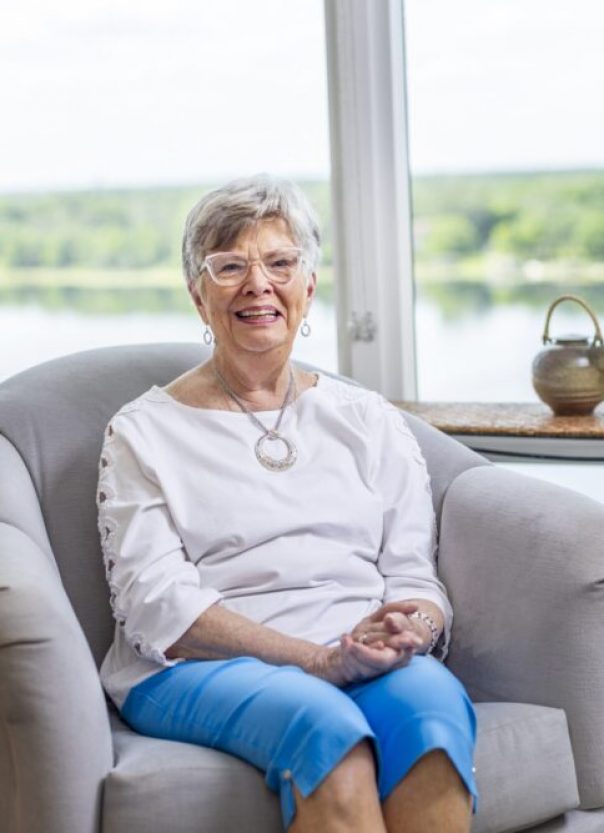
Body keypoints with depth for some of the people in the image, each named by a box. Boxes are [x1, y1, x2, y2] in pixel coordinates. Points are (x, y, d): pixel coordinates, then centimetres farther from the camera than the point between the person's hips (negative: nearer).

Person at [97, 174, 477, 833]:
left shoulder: (369, 422, 20)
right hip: (198, 671, -2)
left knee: (434, 701, -32)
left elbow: (415, 576, 14)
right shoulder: (144, 433, 10)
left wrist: (409, 631, -13)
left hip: (370, 664, 3)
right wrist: (321, 658, -15)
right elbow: (155, 604, -3)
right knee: (325, 723, -36)